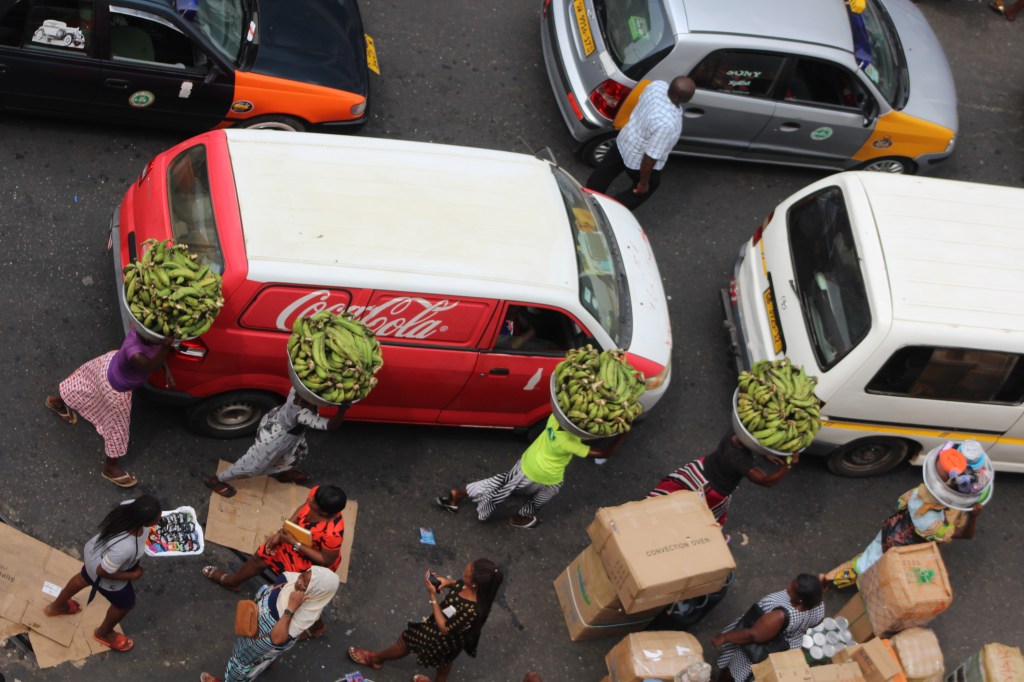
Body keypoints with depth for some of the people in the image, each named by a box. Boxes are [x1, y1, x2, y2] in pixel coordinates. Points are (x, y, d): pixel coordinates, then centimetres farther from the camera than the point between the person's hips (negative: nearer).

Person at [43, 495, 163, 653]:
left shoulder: (130, 505, -31)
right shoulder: (124, 548, -47)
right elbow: (103, 572, -28)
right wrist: (133, 575, -16)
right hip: (106, 576, -6)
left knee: (85, 578, 38)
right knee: (125, 604, 26)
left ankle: (56, 606, 69)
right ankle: (104, 633, 58)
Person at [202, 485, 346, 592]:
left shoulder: (332, 533, -43)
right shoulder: (317, 493, -26)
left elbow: (327, 560, -27)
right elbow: (303, 508, -4)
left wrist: (294, 543, -27)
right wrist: (280, 533, -11)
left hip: (315, 560, -6)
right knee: (263, 554, 12)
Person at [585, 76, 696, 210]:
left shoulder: (658, 85, -21)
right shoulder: (668, 124, -42)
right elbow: (651, 157, -31)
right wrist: (643, 183, -15)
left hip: (624, 140, 7)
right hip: (639, 160, -7)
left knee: (603, 174, 29)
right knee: (649, 186, 26)